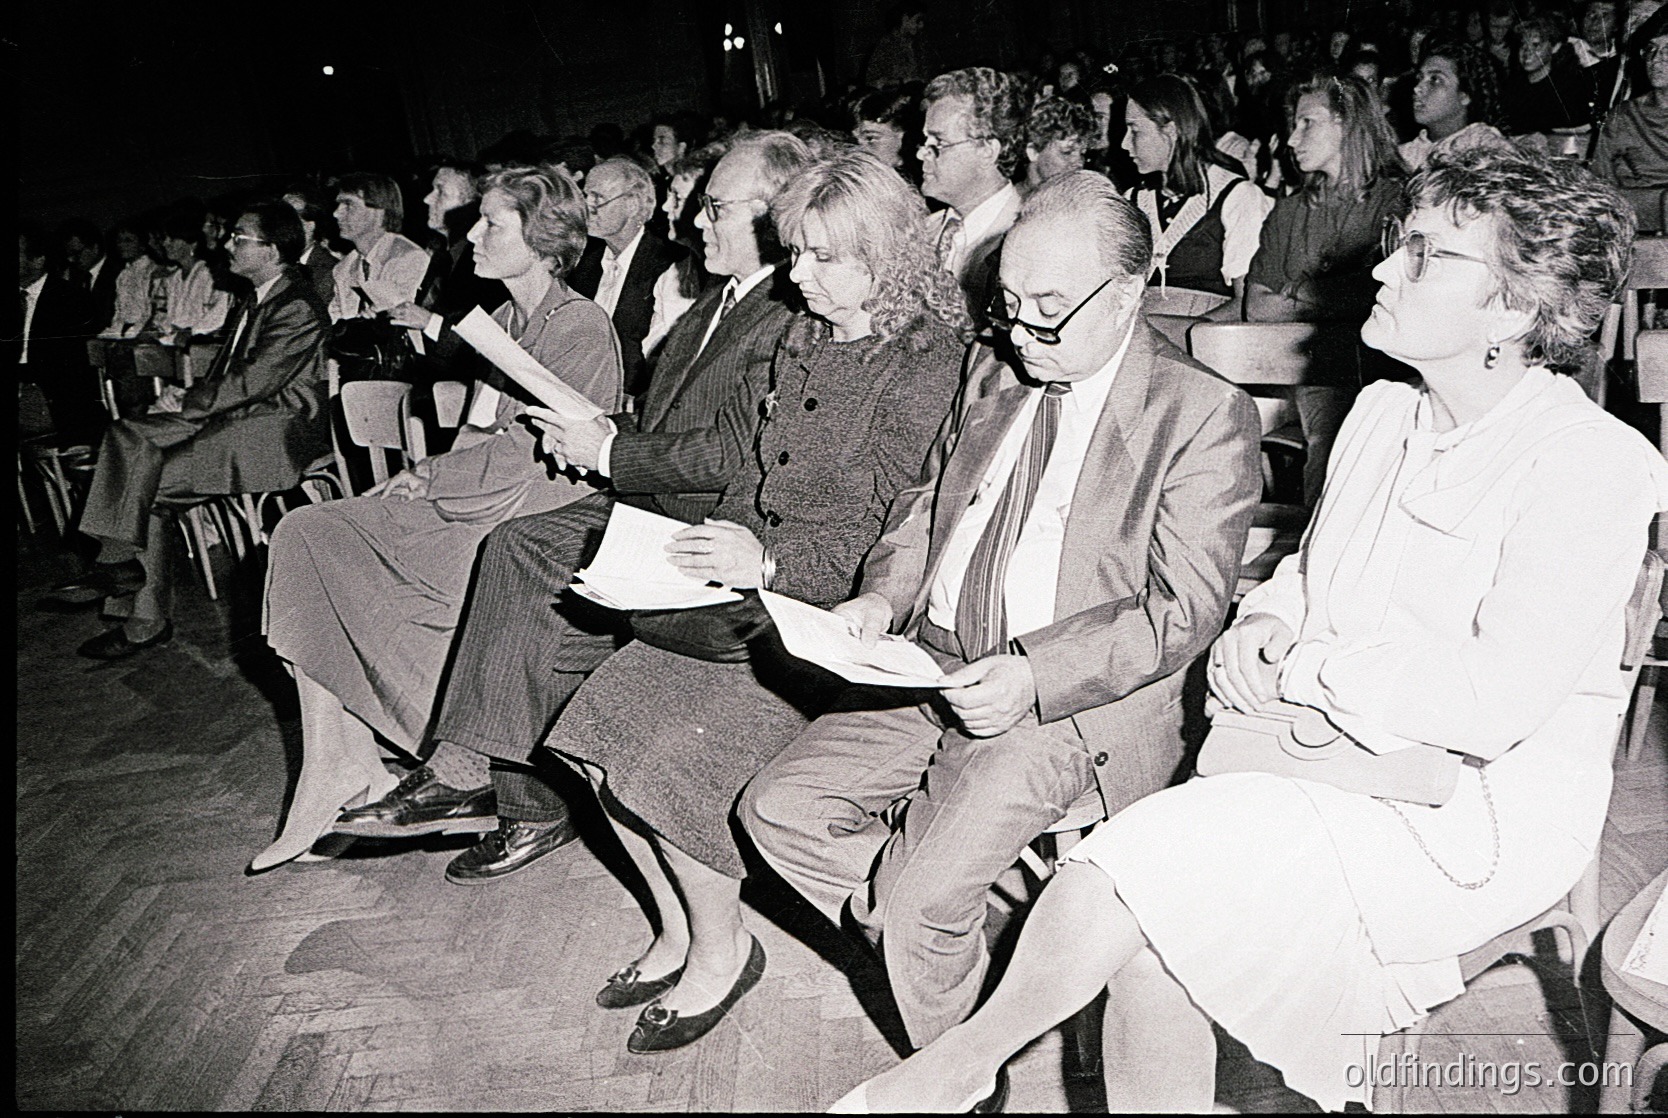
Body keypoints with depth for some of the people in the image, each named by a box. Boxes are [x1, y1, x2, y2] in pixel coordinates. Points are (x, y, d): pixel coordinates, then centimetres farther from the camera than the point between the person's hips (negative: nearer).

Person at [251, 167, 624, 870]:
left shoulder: (582, 326, -9)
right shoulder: (502, 320, 20)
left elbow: (537, 454, -15)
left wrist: (429, 478, -8)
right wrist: (427, 474, 1)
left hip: (536, 512, -9)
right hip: (477, 493, 9)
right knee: (305, 533, -8)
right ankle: (339, 772, -11)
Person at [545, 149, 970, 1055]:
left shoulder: (930, 360, -11)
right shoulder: (804, 342, 15)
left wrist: (769, 564, -23)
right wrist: (715, 548, 5)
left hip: (840, 608, -8)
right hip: (756, 589, 8)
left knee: (675, 749, -21)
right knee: (606, 718, -7)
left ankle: (720, 949, 6)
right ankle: (678, 928, 12)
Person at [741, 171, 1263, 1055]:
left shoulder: (1206, 414, -9)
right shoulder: (992, 370, 12)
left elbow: (1182, 609, -13)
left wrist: (1033, 677, -26)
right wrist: (883, 597, 1)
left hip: (1081, 703, -7)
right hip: (933, 665, 7)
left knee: (922, 897, -20)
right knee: (777, 808, -5)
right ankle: (940, 943, 13)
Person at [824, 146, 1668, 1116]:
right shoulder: (1382, 414, 10)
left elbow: (1494, 702, -20)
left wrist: (1298, 668, -13)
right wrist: (1264, 625, -1)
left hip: (1483, 810, -6)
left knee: (1142, 861, -23)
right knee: (1146, 942, -20)